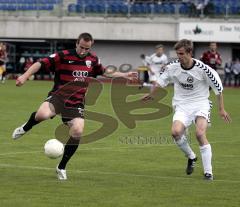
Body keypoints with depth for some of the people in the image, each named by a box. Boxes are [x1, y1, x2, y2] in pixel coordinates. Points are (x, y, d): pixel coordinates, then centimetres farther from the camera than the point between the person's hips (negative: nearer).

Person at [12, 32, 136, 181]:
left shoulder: (93, 60, 7)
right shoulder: (63, 56, -9)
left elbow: (104, 72, 26)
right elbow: (40, 64, -13)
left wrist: (124, 75, 20)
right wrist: (25, 76, -25)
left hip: (76, 103, 4)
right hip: (58, 97, -4)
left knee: (78, 131, -18)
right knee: (42, 114, -36)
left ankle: (62, 168, 3)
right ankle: (26, 128, 4)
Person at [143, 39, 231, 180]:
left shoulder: (202, 69, -15)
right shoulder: (173, 67, -6)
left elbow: (218, 87, -3)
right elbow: (161, 80, 15)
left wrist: (221, 109, 1)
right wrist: (152, 94, 27)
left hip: (200, 104, -3)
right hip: (182, 106, 3)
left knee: (200, 134, -24)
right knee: (176, 132, -23)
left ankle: (208, 172, -14)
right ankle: (191, 157, 6)